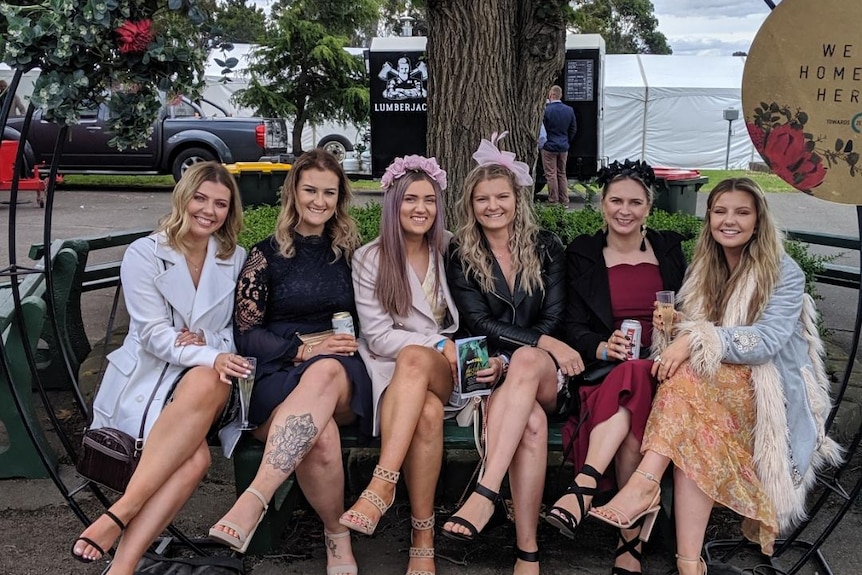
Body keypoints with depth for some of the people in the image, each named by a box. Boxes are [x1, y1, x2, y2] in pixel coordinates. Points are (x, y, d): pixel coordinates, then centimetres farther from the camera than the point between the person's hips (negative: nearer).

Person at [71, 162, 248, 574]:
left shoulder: (236, 259, 12)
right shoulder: (145, 254, 1)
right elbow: (154, 334, -8)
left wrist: (208, 340, -10)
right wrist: (211, 357, -26)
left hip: (207, 381, 2)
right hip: (146, 377, -2)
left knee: (207, 385, -38)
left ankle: (119, 514, -40)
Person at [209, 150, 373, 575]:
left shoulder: (349, 252, 18)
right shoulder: (267, 254, 10)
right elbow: (246, 334, 4)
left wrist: (336, 350, 0)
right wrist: (303, 349, -12)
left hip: (341, 373, 1)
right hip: (280, 375, -1)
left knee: (325, 373, -40)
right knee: (320, 435, -38)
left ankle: (254, 500, -48)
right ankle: (336, 535, -16)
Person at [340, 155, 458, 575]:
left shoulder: (450, 251, 10)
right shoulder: (369, 259, 3)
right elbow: (378, 338, -3)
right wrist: (438, 344, -14)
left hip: (444, 374, 1)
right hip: (391, 370, -1)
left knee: (414, 358, -37)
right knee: (427, 412, -37)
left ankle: (381, 487, -43)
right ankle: (423, 540, -35)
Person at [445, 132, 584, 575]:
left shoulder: (546, 248, 9)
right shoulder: (461, 257, 6)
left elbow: (553, 318, 1)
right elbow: (481, 325, -4)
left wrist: (508, 362, -15)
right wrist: (544, 342, -17)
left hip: (545, 372, 1)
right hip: (494, 370, -1)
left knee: (526, 362, -39)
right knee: (532, 422, -36)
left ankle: (485, 493, -48)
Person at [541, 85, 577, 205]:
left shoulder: (546, 110, -17)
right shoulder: (569, 110, 1)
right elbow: (573, 129, 9)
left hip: (549, 147, -5)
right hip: (564, 147, 5)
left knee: (551, 175, 2)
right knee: (562, 174, 15)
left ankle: (554, 201, 5)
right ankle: (564, 201, 17)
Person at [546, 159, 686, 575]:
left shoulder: (669, 249, 16)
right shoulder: (582, 254, 11)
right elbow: (574, 326, 5)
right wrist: (604, 349, -17)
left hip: (660, 366, 1)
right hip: (605, 369, 0)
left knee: (633, 380, -38)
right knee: (632, 422, -37)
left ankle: (584, 486, -43)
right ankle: (632, 540, -38)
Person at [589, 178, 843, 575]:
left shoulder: (784, 273, -4)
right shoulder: (703, 269, 14)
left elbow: (769, 339, -18)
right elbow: (690, 336, 15)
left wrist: (696, 340, -29)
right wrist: (672, 327, -10)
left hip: (769, 390, -4)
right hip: (707, 386, 4)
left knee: (692, 374, -35)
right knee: (696, 432, -32)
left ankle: (645, 483, -41)